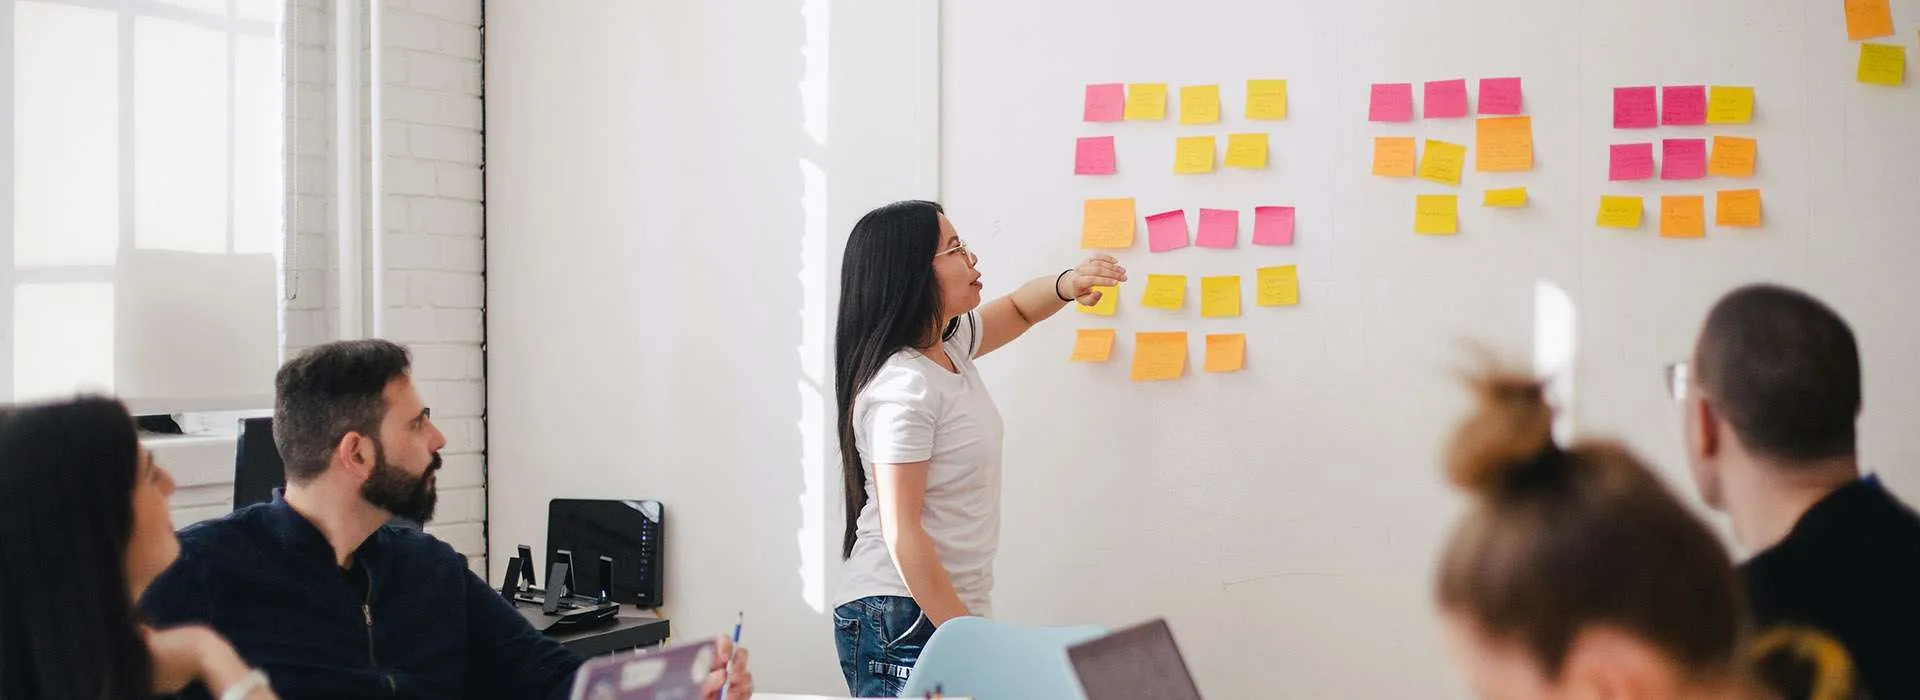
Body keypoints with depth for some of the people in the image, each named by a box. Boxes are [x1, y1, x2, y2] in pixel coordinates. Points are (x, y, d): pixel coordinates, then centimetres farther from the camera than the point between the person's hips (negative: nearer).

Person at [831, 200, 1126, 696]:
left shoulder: (949, 345, 7)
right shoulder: (902, 386, -20)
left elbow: (1016, 310, 26)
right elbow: (901, 533, -21)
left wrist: (1067, 285, 3)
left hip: (953, 606, 9)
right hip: (904, 622, -9)